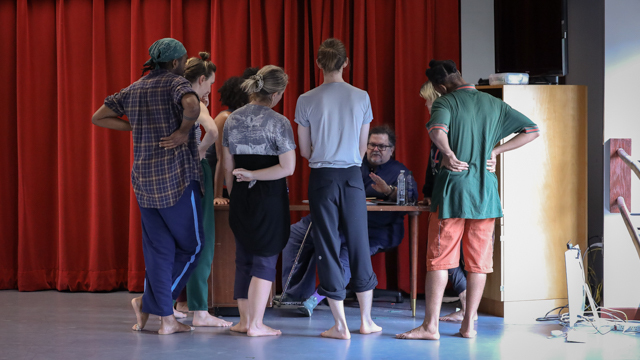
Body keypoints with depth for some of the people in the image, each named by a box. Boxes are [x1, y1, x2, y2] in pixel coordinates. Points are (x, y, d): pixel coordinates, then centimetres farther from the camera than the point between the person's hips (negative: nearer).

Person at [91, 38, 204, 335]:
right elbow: (192, 105, -31)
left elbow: (98, 117, 19)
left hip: (143, 179, 7)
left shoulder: (133, 90, 14)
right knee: (191, 245, 7)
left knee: (158, 250, 9)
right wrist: (184, 130, -14)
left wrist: (137, 127, 17)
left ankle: (166, 318, 7)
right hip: (176, 177, -7)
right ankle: (149, 301, 4)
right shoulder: (176, 83, -8)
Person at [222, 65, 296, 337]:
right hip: (270, 197, -5)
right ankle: (255, 324, 0)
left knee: (244, 258, 15)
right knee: (265, 261, 1)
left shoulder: (232, 120, 6)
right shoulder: (278, 123, -10)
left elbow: (228, 167, 10)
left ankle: (243, 319, 20)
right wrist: (253, 175, -11)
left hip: (240, 196, 5)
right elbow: (288, 167, -15)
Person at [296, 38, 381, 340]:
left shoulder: (307, 101, -4)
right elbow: (362, 147, 8)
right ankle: (366, 320, 18)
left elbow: (305, 151, 3)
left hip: (322, 177, -1)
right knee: (359, 245, 12)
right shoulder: (361, 97, 0)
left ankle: (340, 325, 3)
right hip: (352, 176, 2)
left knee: (328, 247, 3)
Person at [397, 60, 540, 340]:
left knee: (439, 258, 1)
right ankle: (469, 325, 9)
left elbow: (437, 130, -28)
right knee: (479, 261, 8)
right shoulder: (494, 104, 9)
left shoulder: (445, 102, -5)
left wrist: (449, 154, -14)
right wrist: (495, 150, 10)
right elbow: (532, 131, 11)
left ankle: (430, 325, -1)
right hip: (485, 191, 4)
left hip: (452, 189, -4)